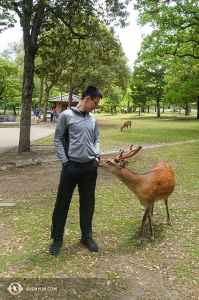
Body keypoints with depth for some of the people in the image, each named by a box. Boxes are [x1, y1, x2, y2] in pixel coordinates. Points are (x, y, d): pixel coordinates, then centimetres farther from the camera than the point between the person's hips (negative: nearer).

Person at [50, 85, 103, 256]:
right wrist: (64, 161, -8)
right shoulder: (66, 115, -5)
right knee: (62, 203, 6)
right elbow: (58, 140, -3)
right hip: (71, 166, -4)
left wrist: (97, 156, 2)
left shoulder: (93, 119, 10)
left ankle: (87, 236, 29)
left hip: (90, 167, 5)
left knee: (88, 203, 13)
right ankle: (57, 238, 22)